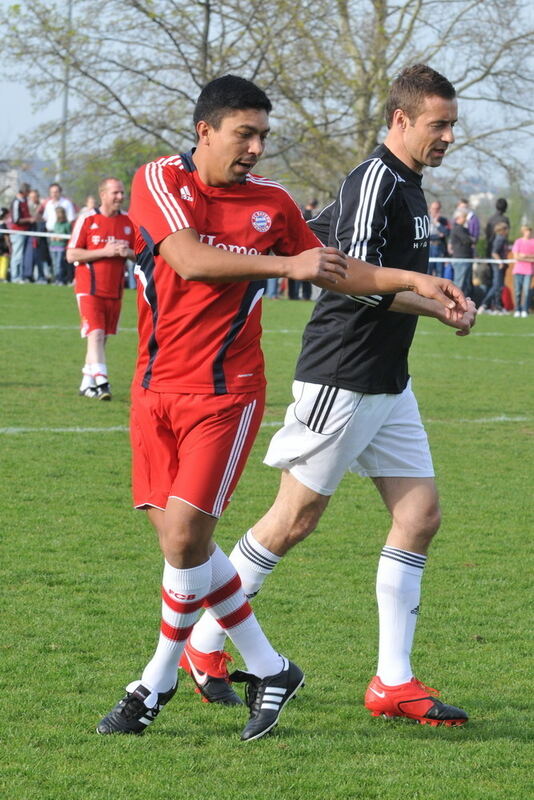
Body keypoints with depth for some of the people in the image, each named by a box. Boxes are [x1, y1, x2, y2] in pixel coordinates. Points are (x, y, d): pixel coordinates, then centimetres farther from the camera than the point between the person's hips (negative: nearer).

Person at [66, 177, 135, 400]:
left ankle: (87, 383, 19)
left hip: (114, 291, 5)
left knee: (102, 338, 9)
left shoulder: (129, 221, 7)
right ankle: (101, 382, -20)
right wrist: (104, 252, -17)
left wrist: (127, 252, -10)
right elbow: (71, 255, -8)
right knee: (95, 335, -15)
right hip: (89, 289, -5)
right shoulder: (87, 220, -5)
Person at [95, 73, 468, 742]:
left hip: (225, 392, -1)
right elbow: (191, 260, -18)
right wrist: (286, 265, -18)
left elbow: (333, 270, 19)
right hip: (156, 387, 1)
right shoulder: (159, 180, -3)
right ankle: (268, 669, 15)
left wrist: (413, 281, 10)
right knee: (177, 538, 1)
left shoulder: (271, 202, 4)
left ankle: (158, 682, 4)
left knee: (185, 535, -12)